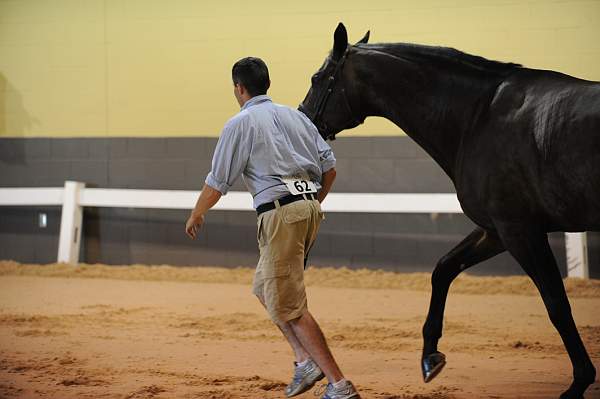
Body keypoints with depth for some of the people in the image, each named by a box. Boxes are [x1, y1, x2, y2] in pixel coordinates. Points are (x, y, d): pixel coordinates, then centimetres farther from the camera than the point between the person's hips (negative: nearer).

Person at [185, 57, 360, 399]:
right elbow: (329, 167, 14)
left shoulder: (240, 124, -2)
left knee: (289, 306, -4)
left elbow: (217, 184, -1)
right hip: (310, 208, 8)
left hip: (280, 213, -8)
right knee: (265, 290, 21)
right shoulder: (296, 116, 16)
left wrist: (196, 216, 17)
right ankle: (306, 361, 9)